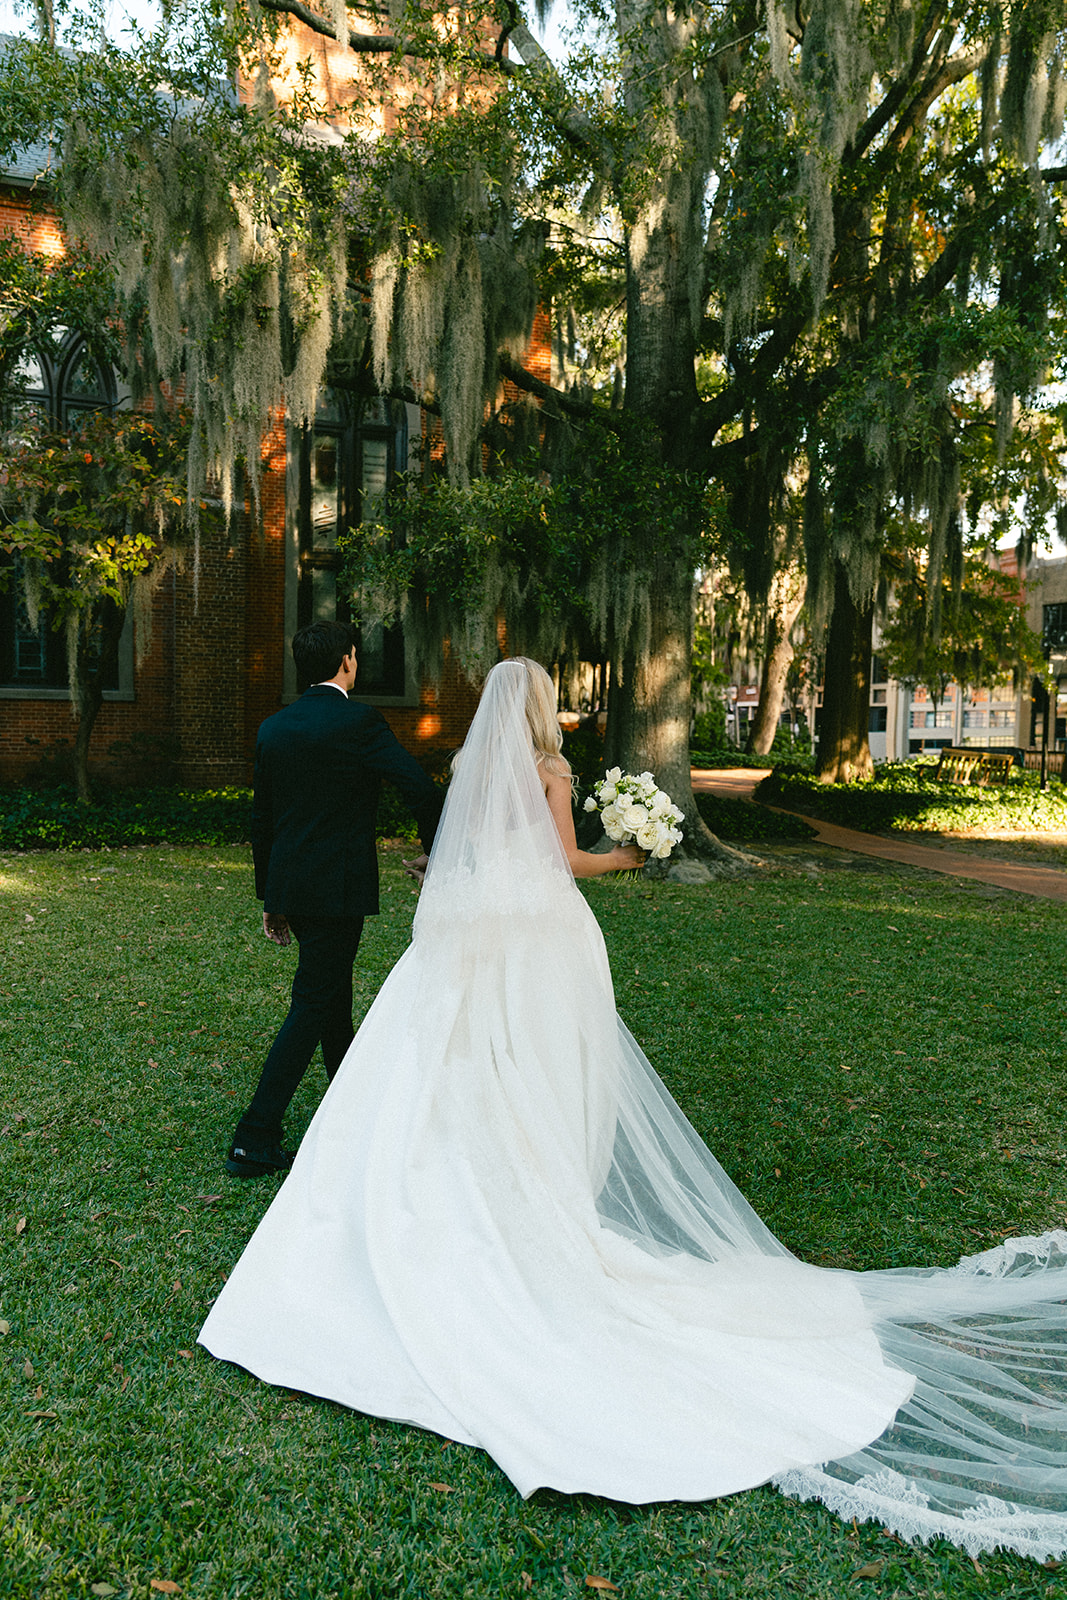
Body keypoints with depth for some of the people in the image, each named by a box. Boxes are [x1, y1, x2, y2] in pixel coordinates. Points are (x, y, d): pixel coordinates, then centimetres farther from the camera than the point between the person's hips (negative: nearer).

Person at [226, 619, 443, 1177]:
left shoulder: (274, 727, 7)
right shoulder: (359, 721, -12)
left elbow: (260, 821, 11)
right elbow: (422, 790, -19)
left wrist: (270, 898, 19)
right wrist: (432, 850, -2)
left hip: (289, 884, 7)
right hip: (339, 886, -7)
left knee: (333, 996, 22)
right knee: (311, 1008, 0)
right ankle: (255, 1139, 1)